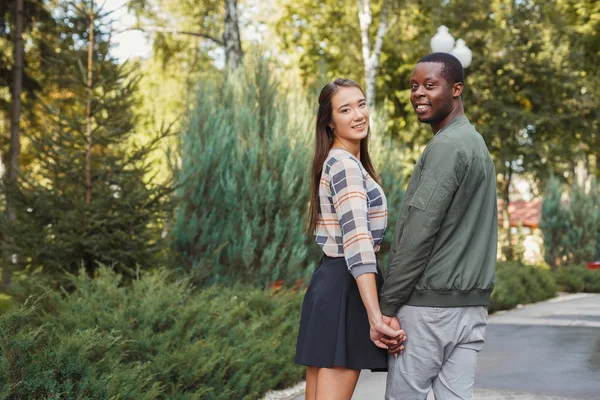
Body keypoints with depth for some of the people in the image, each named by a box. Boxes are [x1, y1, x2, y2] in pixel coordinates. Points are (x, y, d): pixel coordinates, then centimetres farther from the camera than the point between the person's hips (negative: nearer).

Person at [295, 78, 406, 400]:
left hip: (329, 281, 10)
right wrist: (375, 316, -32)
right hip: (346, 288, -10)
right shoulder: (346, 165, -13)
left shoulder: (338, 161, 18)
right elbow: (357, 240, -25)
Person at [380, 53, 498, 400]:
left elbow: (419, 232, -18)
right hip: (472, 302, 9)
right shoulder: (477, 143, 17)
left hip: (430, 304, -9)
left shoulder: (446, 146, -13)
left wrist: (387, 303, -12)